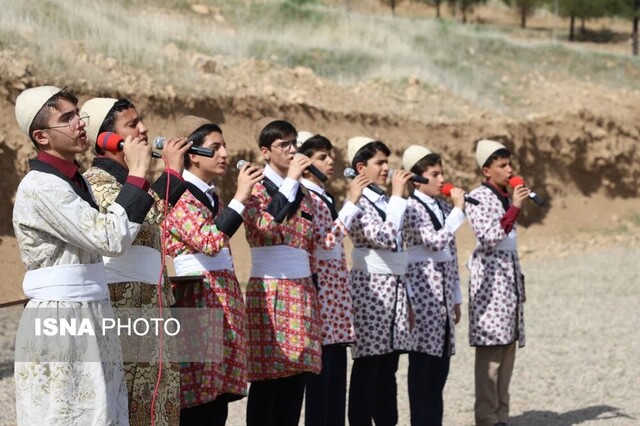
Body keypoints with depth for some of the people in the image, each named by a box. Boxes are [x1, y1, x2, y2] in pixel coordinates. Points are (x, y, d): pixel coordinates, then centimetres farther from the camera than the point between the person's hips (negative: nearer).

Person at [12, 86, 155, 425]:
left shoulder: (75, 181, 14)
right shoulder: (41, 186, -16)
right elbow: (111, 238, -19)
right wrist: (137, 174, -14)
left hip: (90, 319, 9)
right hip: (59, 322, -9)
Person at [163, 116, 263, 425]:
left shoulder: (212, 196, 18)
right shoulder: (179, 197, -9)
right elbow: (210, 241, -23)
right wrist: (239, 198, -19)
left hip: (224, 300, 9)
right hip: (198, 301, -9)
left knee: (219, 400, 7)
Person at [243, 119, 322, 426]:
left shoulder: (302, 193, 17)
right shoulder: (256, 189, -3)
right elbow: (265, 226, -23)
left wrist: (312, 291, 18)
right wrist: (290, 181, -18)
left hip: (302, 291, 6)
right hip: (269, 291, -6)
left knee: (296, 374, 4)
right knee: (267, 377, -6)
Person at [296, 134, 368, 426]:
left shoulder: (325, 196, 17)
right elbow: (326, 241, -21)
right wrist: (351, 202, -20)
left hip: (336, 291, 9)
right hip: (319, 289, -9)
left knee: (337, 372, 8)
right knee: (320, 370, -7)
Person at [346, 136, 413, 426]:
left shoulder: (385, 201, 14)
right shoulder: (359, 202, -10)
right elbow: (384, 238, -24)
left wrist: (407, 295, 19)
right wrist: (397, 197, -18)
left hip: (395, 288, 8)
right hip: (370, 288, -8)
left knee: (388, 366, 9)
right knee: (368, 365, -5)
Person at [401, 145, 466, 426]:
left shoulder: (443, 208, 13)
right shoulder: (412, 207, -10)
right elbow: (435, 242, -23)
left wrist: (456, 297, 17)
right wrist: (458, 209, -16)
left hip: (443, 291, 8)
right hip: (423, 290, -8)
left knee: (441, 362, 8)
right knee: (422, 360, -4)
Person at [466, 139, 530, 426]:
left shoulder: (506, 197, 16)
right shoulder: (478, 198, -9)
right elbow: (488, 239, -20)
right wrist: (515, 208, -22)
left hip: (510, 276, 8)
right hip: (489, 277, -8)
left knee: (507, 349, 7)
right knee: (490, 351, -9)